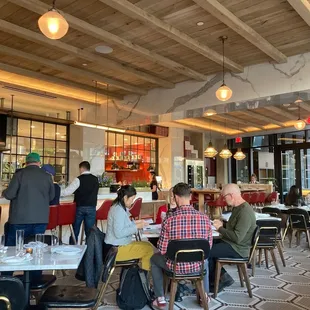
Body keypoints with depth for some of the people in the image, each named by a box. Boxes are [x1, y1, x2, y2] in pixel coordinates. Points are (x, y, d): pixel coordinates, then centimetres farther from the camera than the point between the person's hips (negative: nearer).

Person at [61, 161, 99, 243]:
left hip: (79, 208, -3)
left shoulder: (79, 179, -9)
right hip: (91, 208, 3)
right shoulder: (95, 179, 5)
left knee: (75, 232, 9)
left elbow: (68, 191, -13)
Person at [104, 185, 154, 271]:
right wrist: (136, 227, -20)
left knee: (148, 245, 11)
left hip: (120, 244, 11)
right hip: (117, 249, -11)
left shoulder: (118, 207, 9)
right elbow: (119, 233, -28)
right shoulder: (119, 210, -22)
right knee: (149, 249, -9)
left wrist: (135, 223, 9)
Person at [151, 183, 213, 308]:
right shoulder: (205, 218, -13)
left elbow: (162, 249, -13)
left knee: (154, 259, 30)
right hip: (197, 265, 3)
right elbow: (208, 246, -2)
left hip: (175, 266, -2)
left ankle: (160, 298, 29)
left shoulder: (169, 220, -21)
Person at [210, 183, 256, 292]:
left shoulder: (245, 212, -24)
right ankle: (223, 277, 8)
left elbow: (237, 237, -29)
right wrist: (221, 224, 2)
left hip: (237, 249, -10)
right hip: (230, 243, 10)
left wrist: (220, 228, -17)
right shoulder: (237, 207, 9)